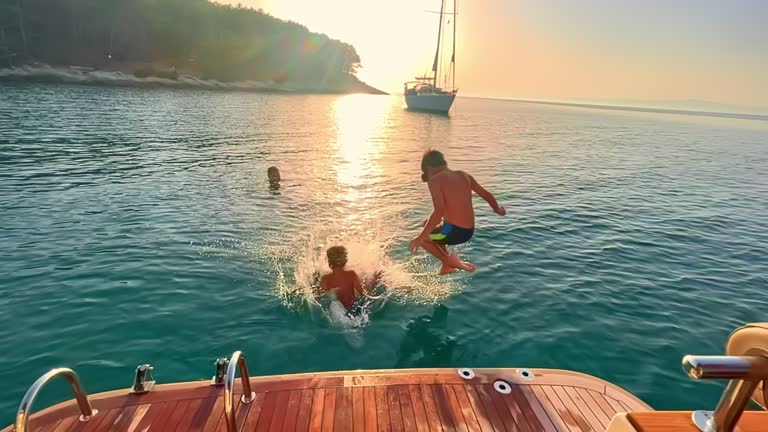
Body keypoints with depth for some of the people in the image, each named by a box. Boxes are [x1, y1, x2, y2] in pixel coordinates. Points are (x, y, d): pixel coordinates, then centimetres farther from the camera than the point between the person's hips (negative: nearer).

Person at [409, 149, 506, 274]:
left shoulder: (435, 180, -9)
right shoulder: (464, 176, 10)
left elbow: (439, 211, -22)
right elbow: (487, 195, 17)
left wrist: (420, 238, -21)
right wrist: (497, 209, 37)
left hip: (453, 231, -7)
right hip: (469, 232, 7)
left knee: (421, 237, 20)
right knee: (431, 226, 32)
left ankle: (449, 262, 6)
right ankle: (447, 265, 30)